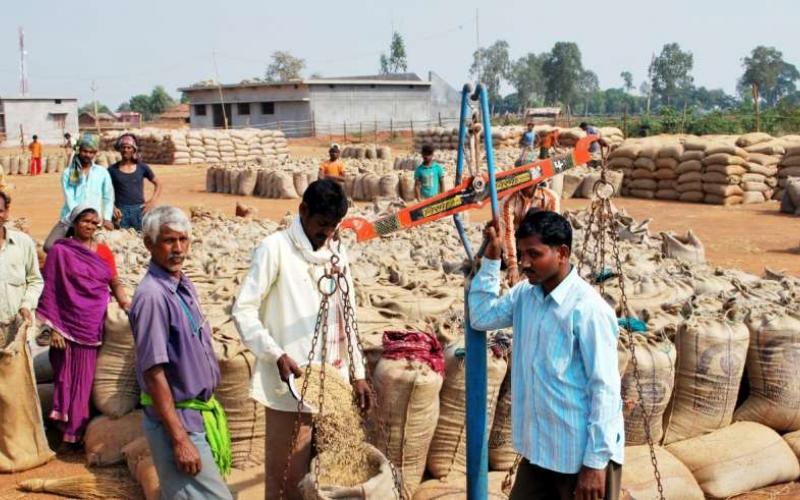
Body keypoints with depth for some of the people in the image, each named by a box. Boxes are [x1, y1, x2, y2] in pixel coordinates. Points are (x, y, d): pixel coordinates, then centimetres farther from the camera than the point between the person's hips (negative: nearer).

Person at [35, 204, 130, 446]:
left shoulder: (103, 251, 9)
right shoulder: (60, 250, -2)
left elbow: (115, 282, 14)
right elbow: (49, 290, -4)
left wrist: (126, 304, -6)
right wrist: (53, 327, -9)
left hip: (94, 327, 3)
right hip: (69, 325, -3)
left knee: (85, 379, 9)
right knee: (69, 377, 3)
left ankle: (78, 429, 21)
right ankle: (70, 430, 15)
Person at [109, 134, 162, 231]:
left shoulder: (142, 167, 7)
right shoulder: (113, 169, 5)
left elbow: (158, 184, 15)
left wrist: (152, 202, 3)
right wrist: (113, 207, -8)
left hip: (139, 210, 1)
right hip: (121, 211, 0)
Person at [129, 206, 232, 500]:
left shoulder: (184, 286, 7)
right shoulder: (152, 296, -20)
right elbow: (154, 373, -22)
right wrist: (180, 439, -21)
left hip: (199, 414, 9)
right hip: (176, 419, -9)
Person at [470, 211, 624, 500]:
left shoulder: (587, 308, -20)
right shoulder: (524, 295, 3)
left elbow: (604, 388, -19)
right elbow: (481, 317, 13)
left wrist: (596, 461, -19)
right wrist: (491, 259, 3)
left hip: (582, 455, -7)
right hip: (539, 448, 7)